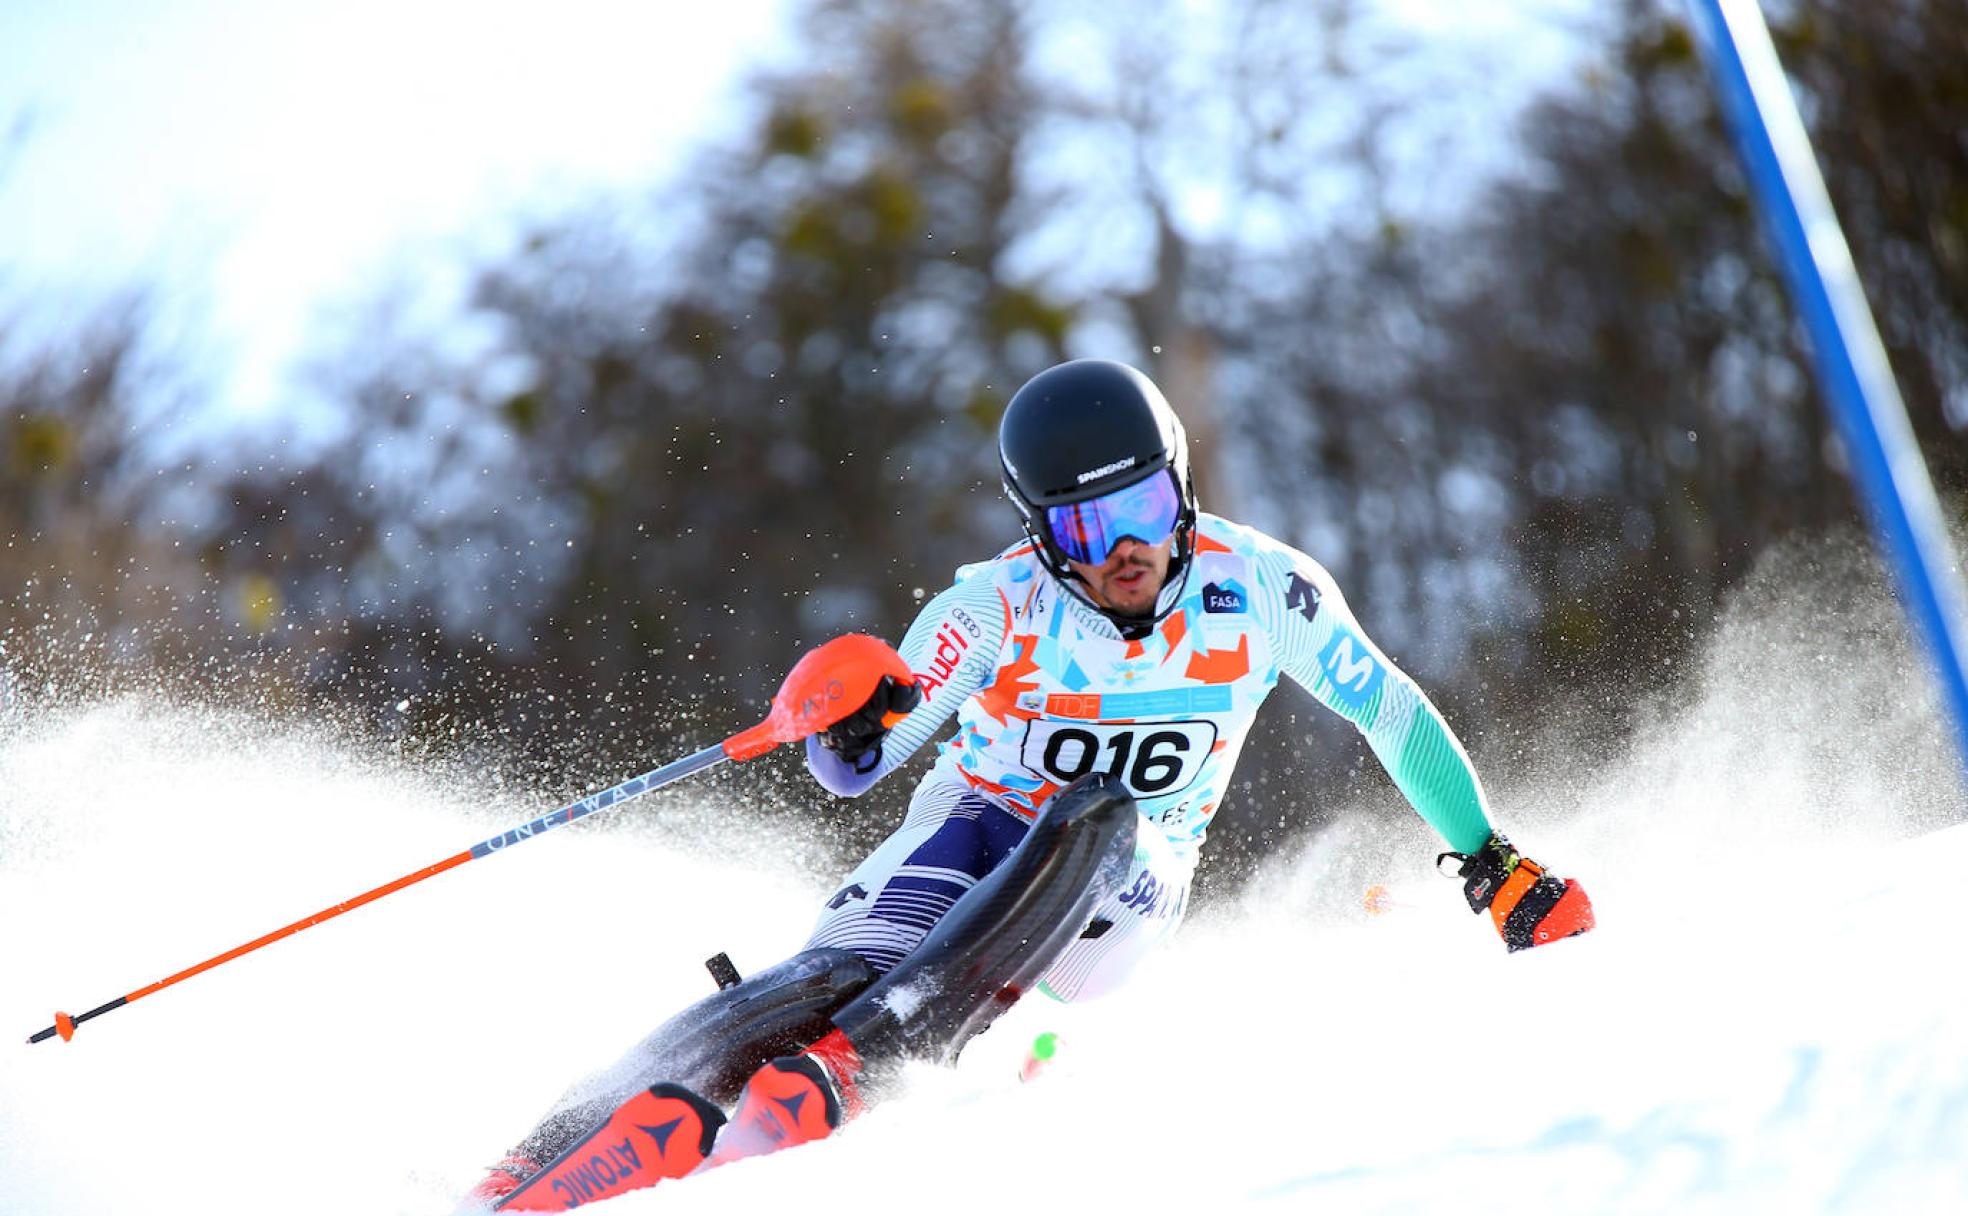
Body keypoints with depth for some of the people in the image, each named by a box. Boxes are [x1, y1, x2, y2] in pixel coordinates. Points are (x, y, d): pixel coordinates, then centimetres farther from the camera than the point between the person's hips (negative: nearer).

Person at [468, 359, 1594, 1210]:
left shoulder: (1260, 590, -15)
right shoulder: (1000, 610, -17)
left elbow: (1391, 710, 0)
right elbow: (856, 771, -13)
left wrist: (1492, 860, 1)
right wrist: (847, 724, -37)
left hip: (1118, 890, 1)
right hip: (973, 835, -1)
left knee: (1094, 819, -35)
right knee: (842, 969, -29)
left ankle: (853, 1060, -43)